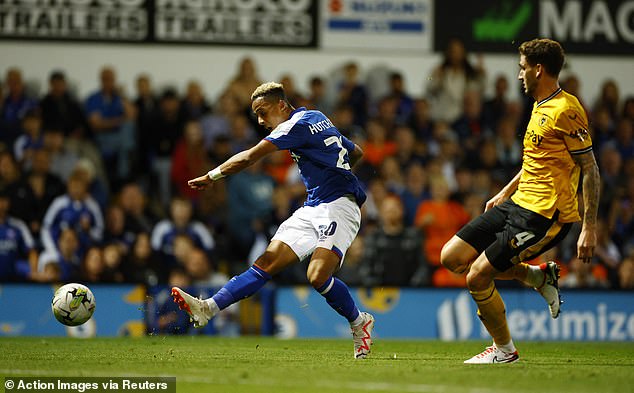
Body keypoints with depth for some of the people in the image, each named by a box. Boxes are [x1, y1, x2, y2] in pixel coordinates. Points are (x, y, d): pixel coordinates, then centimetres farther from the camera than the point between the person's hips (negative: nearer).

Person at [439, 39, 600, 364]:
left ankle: (504, 351, 9)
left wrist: (589, 228, -20)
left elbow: (590, 170, -16)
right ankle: (539, 277, 13)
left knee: (477, 277, -12)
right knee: (452, 257, 5)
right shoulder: (540, 107, 14)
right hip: (518, 203, 10)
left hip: (544, 215, -10)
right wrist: (505, 193, 28)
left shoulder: (565, 110, -16)